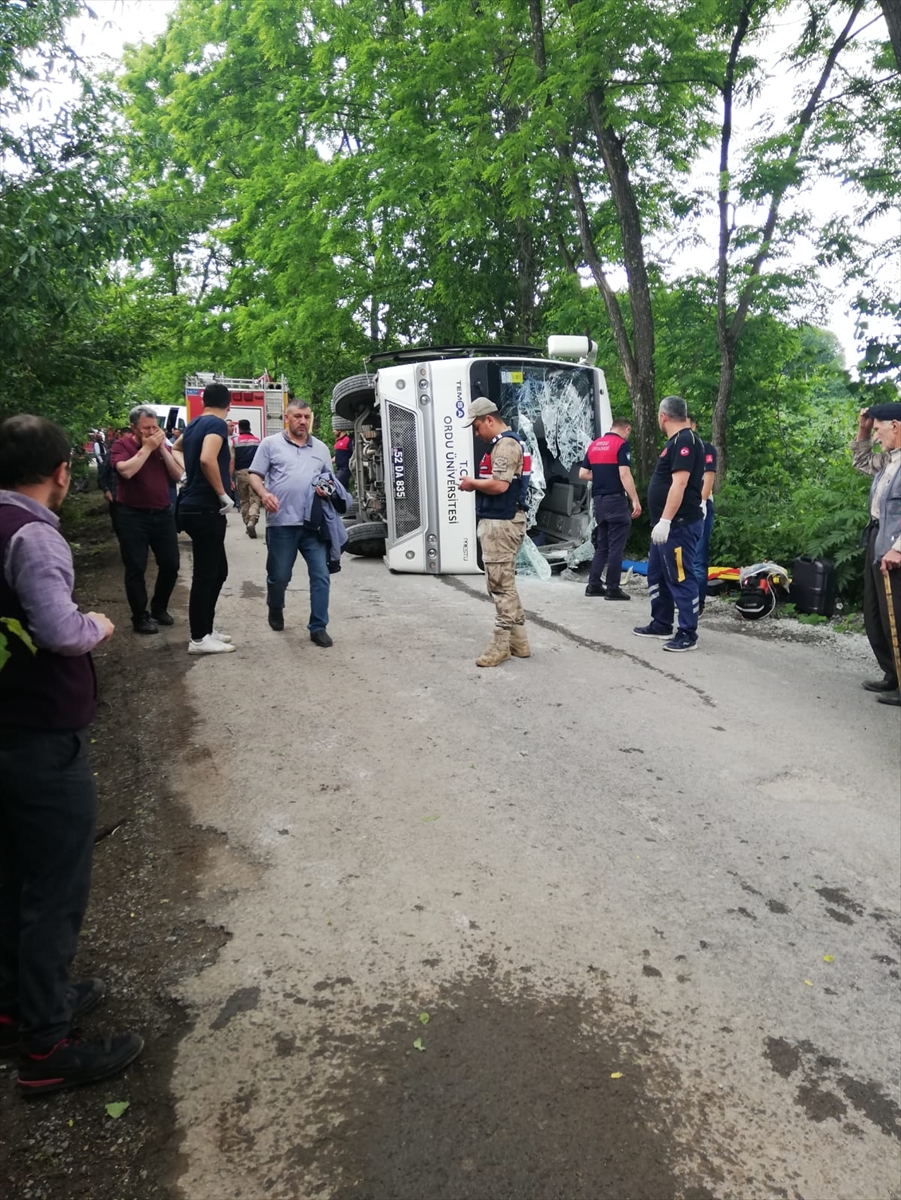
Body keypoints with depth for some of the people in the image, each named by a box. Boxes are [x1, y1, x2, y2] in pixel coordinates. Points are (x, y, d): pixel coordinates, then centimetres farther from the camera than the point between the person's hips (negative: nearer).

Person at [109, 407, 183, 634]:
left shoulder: (161, 445, 8)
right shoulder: (121, 445, -5)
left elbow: (177, 475, -1)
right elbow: (126, 471, -24)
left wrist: (162, 448, -9)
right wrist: (147, 448, -17)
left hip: (163, 513, 5)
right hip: (133, 516, -5)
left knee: (170, 564, 8)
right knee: (136, 568, -1)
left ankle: (159, 608, 28)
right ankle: (140, 617, 10)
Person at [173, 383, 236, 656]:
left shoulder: (194, 425, 15)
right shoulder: (217, 424, -12)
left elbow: (176, 449, 36)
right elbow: (207, 459, -29)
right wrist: (224, 495, -20)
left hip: (194, 507, 9)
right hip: (206, 509, -9)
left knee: (218, 570, 16)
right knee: (205, 574, -3)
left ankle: (205, 629, 23)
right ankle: (199, 639, 3)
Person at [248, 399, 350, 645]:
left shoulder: (321, 448, 16)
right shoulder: (270, 443, 5)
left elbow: (330, 482, 23)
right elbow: (255, 475, 3)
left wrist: (328, 489, -1)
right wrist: (264, 494, -17)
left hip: (314, 524, 3)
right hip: (281, 523, -2)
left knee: (321, 575, -3)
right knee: (279, 575, 8)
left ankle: (318, 628, 6)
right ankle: (275, 609, 39)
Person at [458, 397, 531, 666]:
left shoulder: (505, 444, -15)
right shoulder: (504, 443, 19)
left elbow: (499, 485, -25)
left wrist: (472, 482, -10)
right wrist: (477, 485, 5)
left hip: (501, 523, -11)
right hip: (501, 521, 11)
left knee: (500, 584, -6)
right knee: (505, 583, 14)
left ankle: (501, 645, -1)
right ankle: (518, 642, 21)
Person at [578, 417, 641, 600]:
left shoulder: (594, 445, 12)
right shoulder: (622, 444, -9)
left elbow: (583, 474, 11)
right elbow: (624, 475, -18)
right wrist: (635, 500, -17)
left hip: (599, 499, 7)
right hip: (616, 499, -7)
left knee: (602, 545, 14)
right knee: (616, 546, -2)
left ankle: (594, 585, 14)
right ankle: (613, 588, 1)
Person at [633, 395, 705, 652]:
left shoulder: (684, 441, -15)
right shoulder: (677, 441, 17)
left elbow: (680, 483, -24)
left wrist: (665, 520, -27)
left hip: (679, 524, -11)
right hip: (668, 524, 11)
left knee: (680, 578, -6)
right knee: (657, 575, 17)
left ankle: (688, 635, 1)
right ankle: (661, 624, 27)